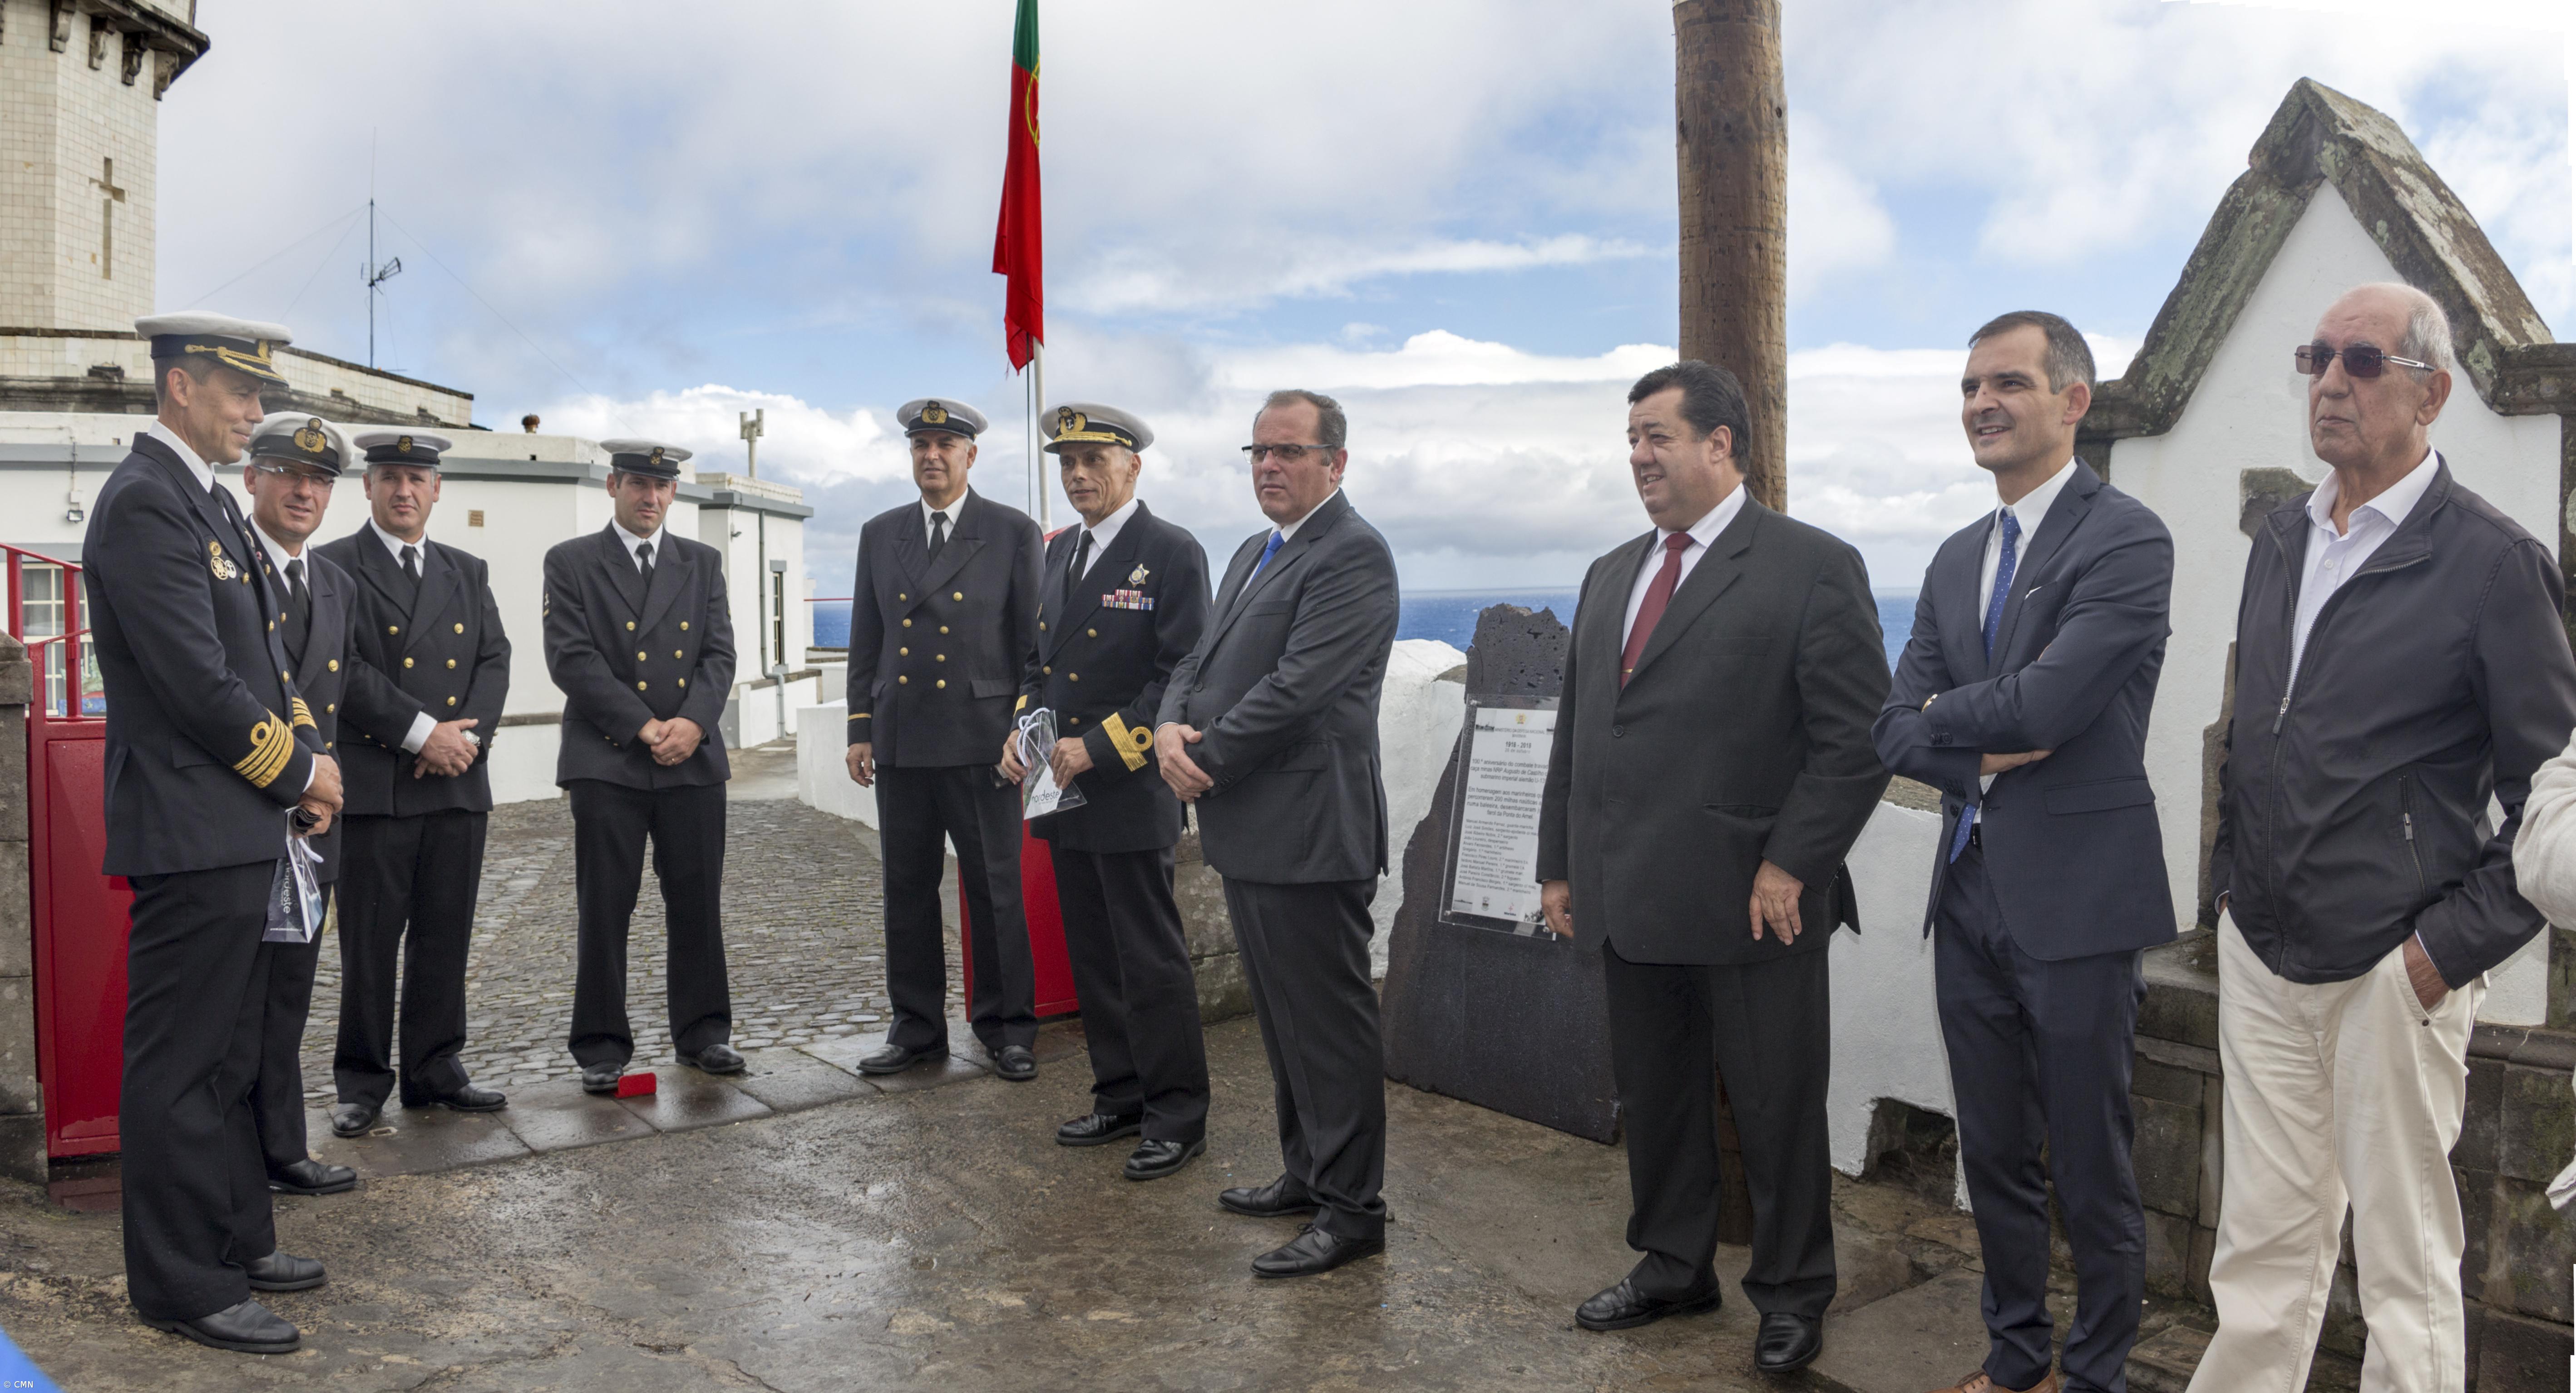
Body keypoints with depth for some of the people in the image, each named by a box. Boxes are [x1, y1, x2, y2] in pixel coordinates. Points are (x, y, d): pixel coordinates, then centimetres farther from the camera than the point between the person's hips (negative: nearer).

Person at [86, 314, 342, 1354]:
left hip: (239, 832, 10)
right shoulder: (145, 501, -15)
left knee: (228, 1059, 18)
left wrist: (307, 759, 4)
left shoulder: (208, 501, 16)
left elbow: (262, 654, 18)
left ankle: (236, 1241, 30)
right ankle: (183, 1287, 10)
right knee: (180, 1067, 0)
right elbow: (198, 684, -21)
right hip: (191, 833, -10)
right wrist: (297, 770, -9)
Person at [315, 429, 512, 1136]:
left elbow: (495, 659, 9)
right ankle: (362, 1081, 13)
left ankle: (435, 1071, 20)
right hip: (374, 785, -4)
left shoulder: (469, 572, 16)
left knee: (446, 939, 10)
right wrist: (422, 733, -16)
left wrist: (469, 735, -8)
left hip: (459, 784, 5)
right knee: (370, 944, 2)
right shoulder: (334, 568, 0)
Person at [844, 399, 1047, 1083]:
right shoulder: (880, 535, 13)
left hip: (981, 739, -4)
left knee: (996, 888, 1)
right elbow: (865, 640, 15)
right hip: (900, 739, 4)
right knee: (907, 889, 8)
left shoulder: (1013, 532, 2)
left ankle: (1006, 1027, 13)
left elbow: (1032, 640, 0)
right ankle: (917, 1026, 19)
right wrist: (861, 729, 9)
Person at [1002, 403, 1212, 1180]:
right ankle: (1121, 1097, 27)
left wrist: (1100, 747, -19)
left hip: (1131, 795, -7)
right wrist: (1023, 728, 2)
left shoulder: (1173, 554, -8)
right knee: (1093, 961, 14)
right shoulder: (1058, 552, 15)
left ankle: (1177, 1117, 10)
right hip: (1065, 795, 8)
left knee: (1151, 963, -1)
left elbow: (1182, 675, -14)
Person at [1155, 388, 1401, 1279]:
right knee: (1283, 1017, 19)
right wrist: (1170, 728, -4)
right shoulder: (1254, 554, 18)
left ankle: (1352, 1208, 9)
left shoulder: (1352, 555, -13)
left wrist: (1205, 761, -14)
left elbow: (1296, 687, -21)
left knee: (1330, 1022, -2)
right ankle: (1307, 1172, 32)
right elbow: (1201, 660, 17)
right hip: (1250, 831, 10)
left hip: (1310, 830, -10)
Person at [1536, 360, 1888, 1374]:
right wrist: (1560, 864, 13)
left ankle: (1792, 1295, 25)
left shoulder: (1812, 568, -6)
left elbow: (1857, 738, -10)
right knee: (1653, 1097, 16)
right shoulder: (1611, 575, 15)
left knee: (1776, 1107, 7)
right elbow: (1575, 730, 17)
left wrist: (1790, 865, -15)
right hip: (1628, 901, 6)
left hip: (1750, 901, -6)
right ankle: (1672, 1267, 33)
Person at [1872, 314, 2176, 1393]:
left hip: (2078, 898, -7)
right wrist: (1986, 751, -11)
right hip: (1971, 892, 7)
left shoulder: (2126, 539, -11)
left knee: (2090, 1165, 7)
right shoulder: (1958, 558, 13)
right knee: (1994, 1153, 17)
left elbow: (2046, 704, -22)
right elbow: (1898, 734, 8)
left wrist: (1947, 713, -3)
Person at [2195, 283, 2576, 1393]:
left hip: (2391, 968, -5)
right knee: (2264, 1246, 13)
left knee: (2408, 1273, 7)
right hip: (2260, 951, 6)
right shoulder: (2280, 541, 11)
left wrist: (2453, 943, -12)